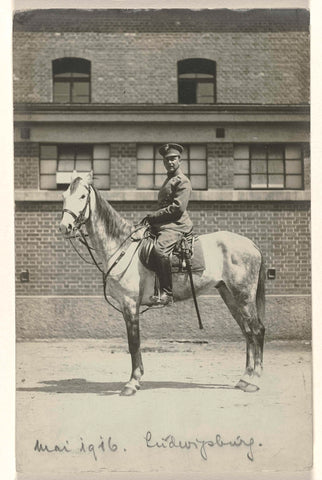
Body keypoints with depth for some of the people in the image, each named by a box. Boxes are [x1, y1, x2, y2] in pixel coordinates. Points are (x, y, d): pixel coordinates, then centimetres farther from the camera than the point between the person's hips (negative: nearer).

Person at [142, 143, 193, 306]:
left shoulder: (182, 181, -5)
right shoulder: (168, 180, 25)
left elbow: (177, 208, -17)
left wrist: (153, 216, -13)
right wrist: (152, 217, 12)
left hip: (176, 225, -11)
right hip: (163, 225, 11)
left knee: (160, 248, -34)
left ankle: (167, 294, -36)